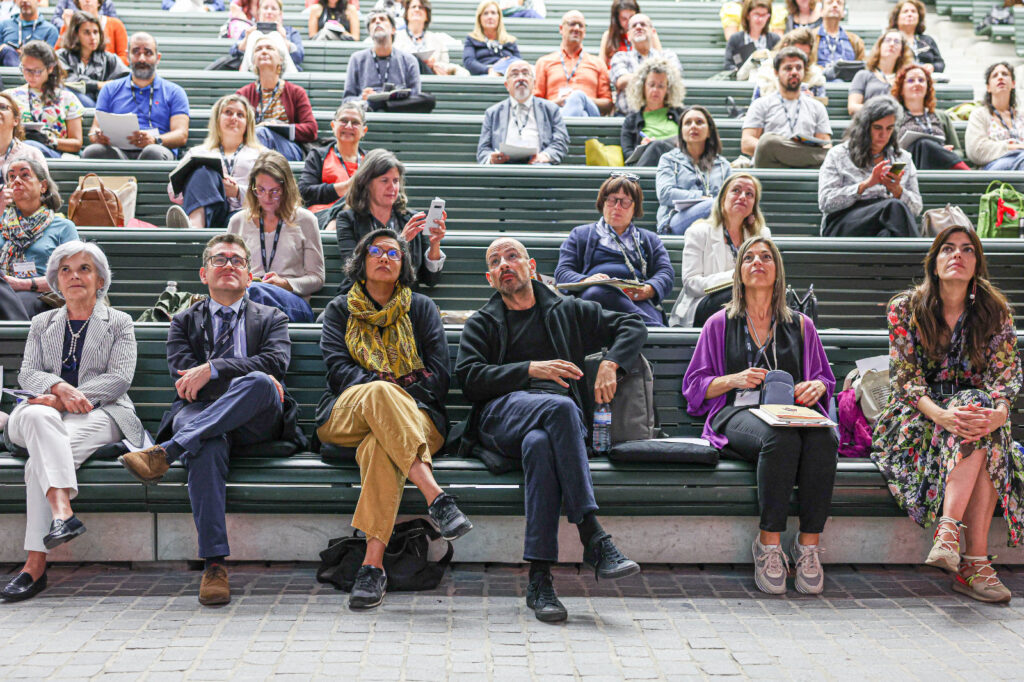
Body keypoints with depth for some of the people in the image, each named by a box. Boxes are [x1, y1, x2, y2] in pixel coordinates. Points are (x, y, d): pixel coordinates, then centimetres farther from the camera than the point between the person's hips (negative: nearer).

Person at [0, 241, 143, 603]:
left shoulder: (119, 323, 14)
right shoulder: (42, 323, 25)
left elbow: (120, 378, -1)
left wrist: (64, 397, -14)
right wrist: (60, 388, -16)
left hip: (99, 412, -2)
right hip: (48, 408, 2)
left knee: (39, 461, -33)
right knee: (36, 416, -38)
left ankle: (35, 565, -41)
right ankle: (62, 511, -55)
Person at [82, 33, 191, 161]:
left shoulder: (174, 91, 18)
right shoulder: (110, 89, 25)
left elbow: (181, 135, 4)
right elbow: (96, 128, 19)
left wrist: (156, 140, -19)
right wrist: (98, 136, -9)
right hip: (118, 151, 2)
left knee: (154, 152, -40)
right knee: (92, 151, -33)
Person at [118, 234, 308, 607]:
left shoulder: (271, 319, 21)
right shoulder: (184, 322, 23)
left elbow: (276, 362, -1)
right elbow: (184, 376, 4)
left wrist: (212, 370, -13)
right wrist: (239, 378, -8)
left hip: (256, 422, 0)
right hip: (201, 417, 0)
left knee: (259, 382, -35)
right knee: (209, 446, -37)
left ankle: (164, 453, -41)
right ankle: (213, 563, -40)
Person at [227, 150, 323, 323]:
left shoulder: (305, 220, 13)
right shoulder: (238, 221, 21)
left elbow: (317, 278, 11)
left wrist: (285, 284, -8)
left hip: (294, 305, -2)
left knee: (254, 290, -40)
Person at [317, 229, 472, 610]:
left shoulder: (421, 308, 19)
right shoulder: (340, 310, 20)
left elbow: (439, 373, 7)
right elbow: (337, 367, 3)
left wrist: (400, 397, -11)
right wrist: (381, 389, -15)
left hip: (415, 414, 0)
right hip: (345, 415, 0)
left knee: (380, 445, -39)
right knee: (378, 391, -39)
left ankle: (373, 564, -49)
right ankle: (436, 497, -53)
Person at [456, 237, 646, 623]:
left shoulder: (567, 312, 28)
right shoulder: (481, 324, 26)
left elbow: (633, 326, 25)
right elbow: (469, 378, 7)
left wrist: (610, 362, 4)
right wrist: (531, 369, -6)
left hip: (562, 415, 1)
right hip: (502, 412, -1)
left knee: (539, 444, -39)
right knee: (560, 407, -37)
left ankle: (540, 580, -41)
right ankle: (594, 539, -43)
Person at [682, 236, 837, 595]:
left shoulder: (801, 325, 23)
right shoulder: (720, 324, 18)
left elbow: (825, 378, 25)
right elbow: (694, 386, 13)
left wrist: (816, 386, 0)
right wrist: (734, 380, -6)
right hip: (738, 414, -2)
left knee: (823, 438, -36)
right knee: (781, 438, -38)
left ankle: (809, 545, -29)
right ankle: (769, 545, -30)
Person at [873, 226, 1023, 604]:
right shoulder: (905, 308, -3)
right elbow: (904, 377, -11)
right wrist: (943, 415, -30)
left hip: (975, 405, 3)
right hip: (917, 416, -2)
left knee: (981, 420, -34)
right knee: (973, 422, -34)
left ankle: (949, 528, -40)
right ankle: (975, 557, -40)